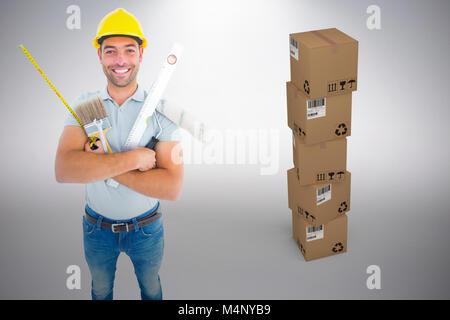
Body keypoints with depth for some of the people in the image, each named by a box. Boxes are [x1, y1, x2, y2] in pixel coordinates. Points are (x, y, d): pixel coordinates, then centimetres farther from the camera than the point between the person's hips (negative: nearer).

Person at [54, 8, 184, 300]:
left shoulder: (160, 109, -16)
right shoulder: (85, 105, -11)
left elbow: (173, 187, -27)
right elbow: (63, 170, -27)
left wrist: (101, 166, -27)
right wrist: (134, 159, -33)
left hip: (146, 228, -1)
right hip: (97, 229, 1)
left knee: (151, 289, 24)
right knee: (100, 291, 25)